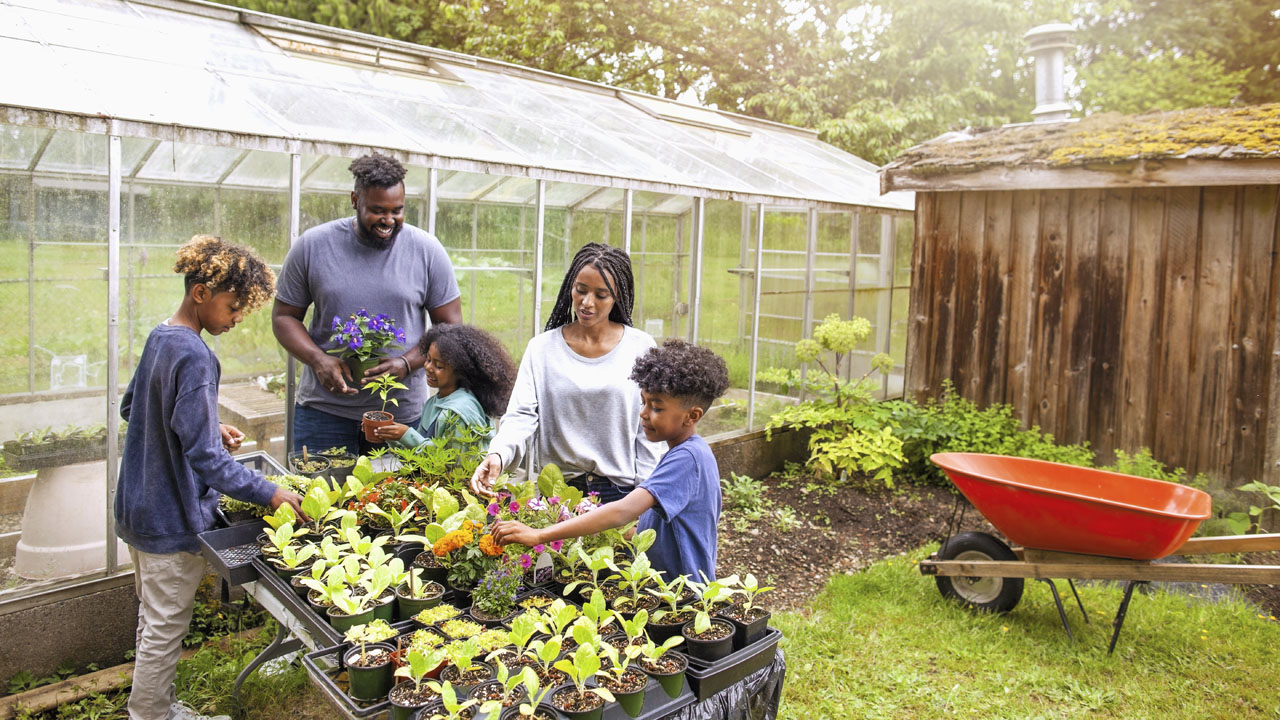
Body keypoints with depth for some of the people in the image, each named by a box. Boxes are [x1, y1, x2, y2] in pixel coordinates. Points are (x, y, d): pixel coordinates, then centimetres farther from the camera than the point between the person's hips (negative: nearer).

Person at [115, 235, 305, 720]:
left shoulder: (159, 338, 4)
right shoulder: (194, 357, -25)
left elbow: (132, 407, 18)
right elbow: (204, 457, -28)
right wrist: (269, 493, -24)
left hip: (139, 510, 10)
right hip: (172, 521, -10)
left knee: (153, 622, 22)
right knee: (164, 631, 6)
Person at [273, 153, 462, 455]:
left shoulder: (427, 250, -2)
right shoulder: (312, 245, -1)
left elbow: (450, 326, 1)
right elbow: (284, 316, 6)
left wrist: (407, 363, -15)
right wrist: (317, 359, -13)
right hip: (323, 409, 0)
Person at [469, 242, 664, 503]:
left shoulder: (640, 348, 0)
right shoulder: (541, 348, 3)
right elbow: (521, 415, -6)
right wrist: (498, 455, -26)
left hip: (620, 491, -1)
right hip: (556, 490, 1)